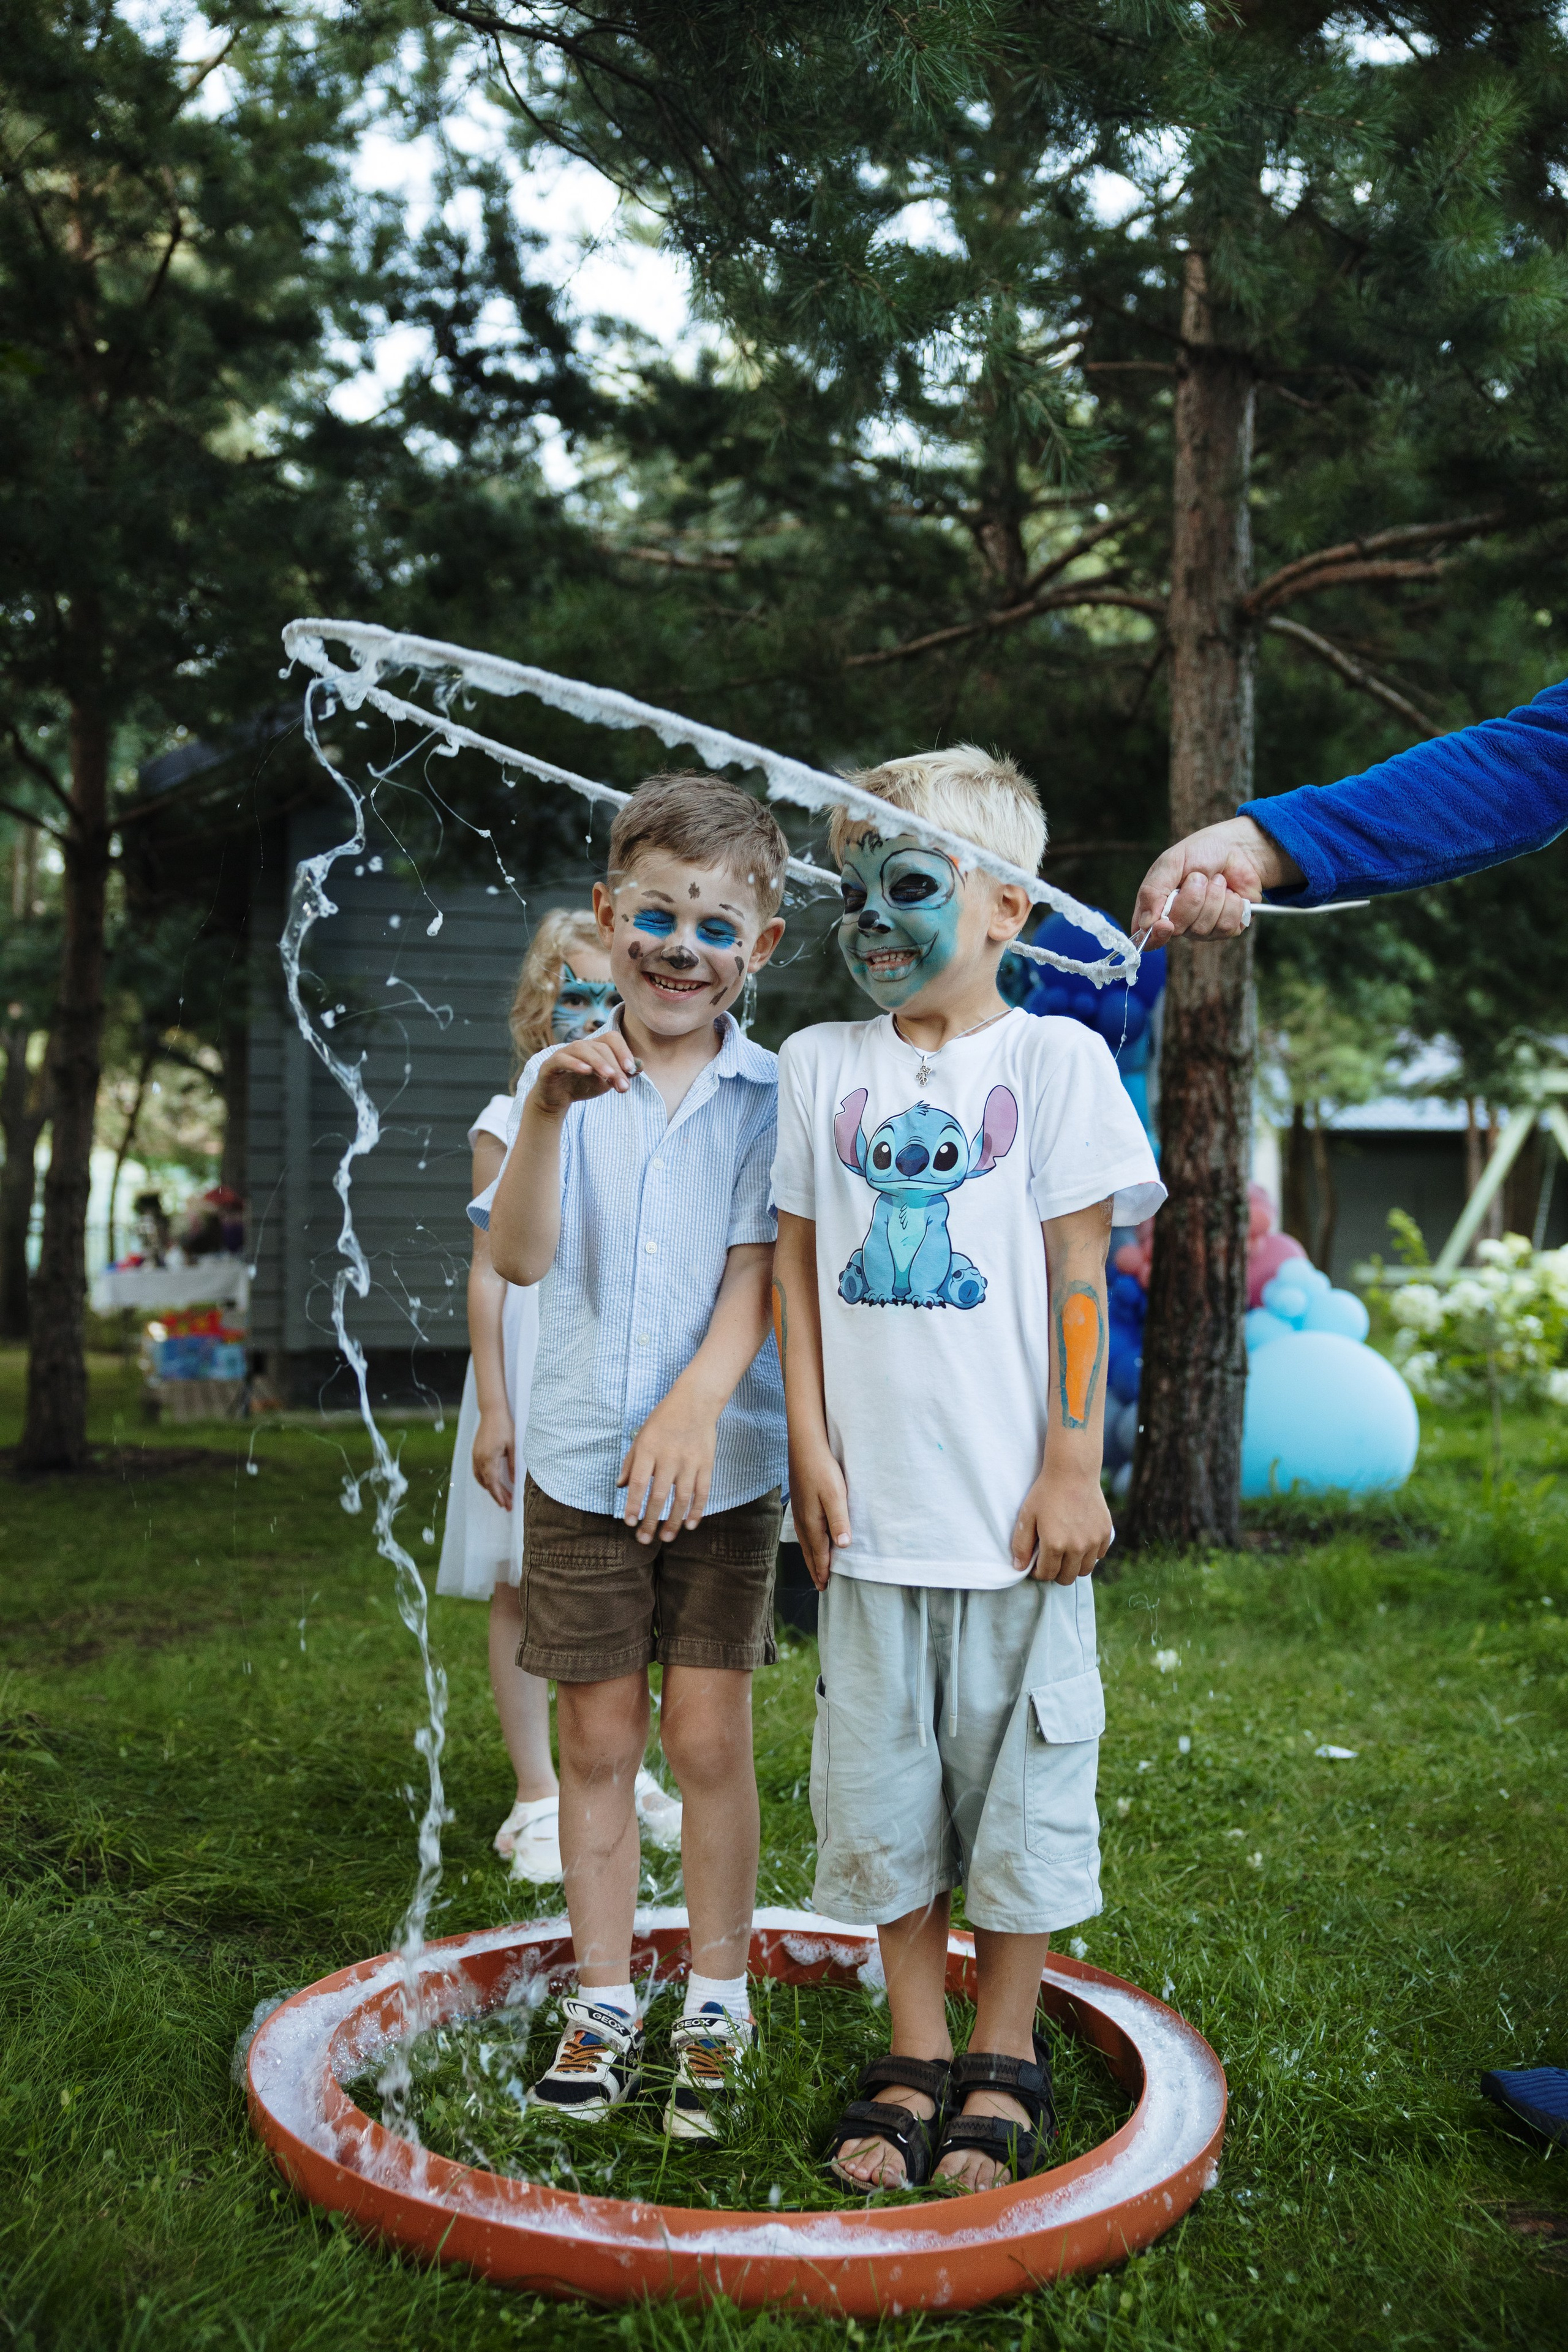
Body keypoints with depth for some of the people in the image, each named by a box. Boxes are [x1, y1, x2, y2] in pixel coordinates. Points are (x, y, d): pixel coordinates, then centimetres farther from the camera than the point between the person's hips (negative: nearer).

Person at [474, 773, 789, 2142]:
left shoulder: (770, 1094, -4)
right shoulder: (563, 1083, 1)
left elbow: (755, 1272, -10)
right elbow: (521, 1257, -9)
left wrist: (697, 1401, -25)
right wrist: (546, 1117, -24)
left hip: (721, 1464, -2)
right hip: (579, 1463, 2)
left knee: (709, 1737, 3)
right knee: (597, 1738, 10)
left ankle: (717, 2004, 21)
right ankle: (603, 2000, 24)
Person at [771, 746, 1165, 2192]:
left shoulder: (1054, 1058, -1)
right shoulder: (821, 1067, 7)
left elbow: (1079, 1277, -3)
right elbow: (799, 1269, 9)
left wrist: (1074, 1469, -6)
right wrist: (812, 1450, 3)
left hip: (1013, 1506, -3)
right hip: (870, 1506, 3)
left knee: (1017, 1774, 7)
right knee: (882, 1785, 10)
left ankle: (1004, 2058, 26)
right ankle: (914, 2059, 26)